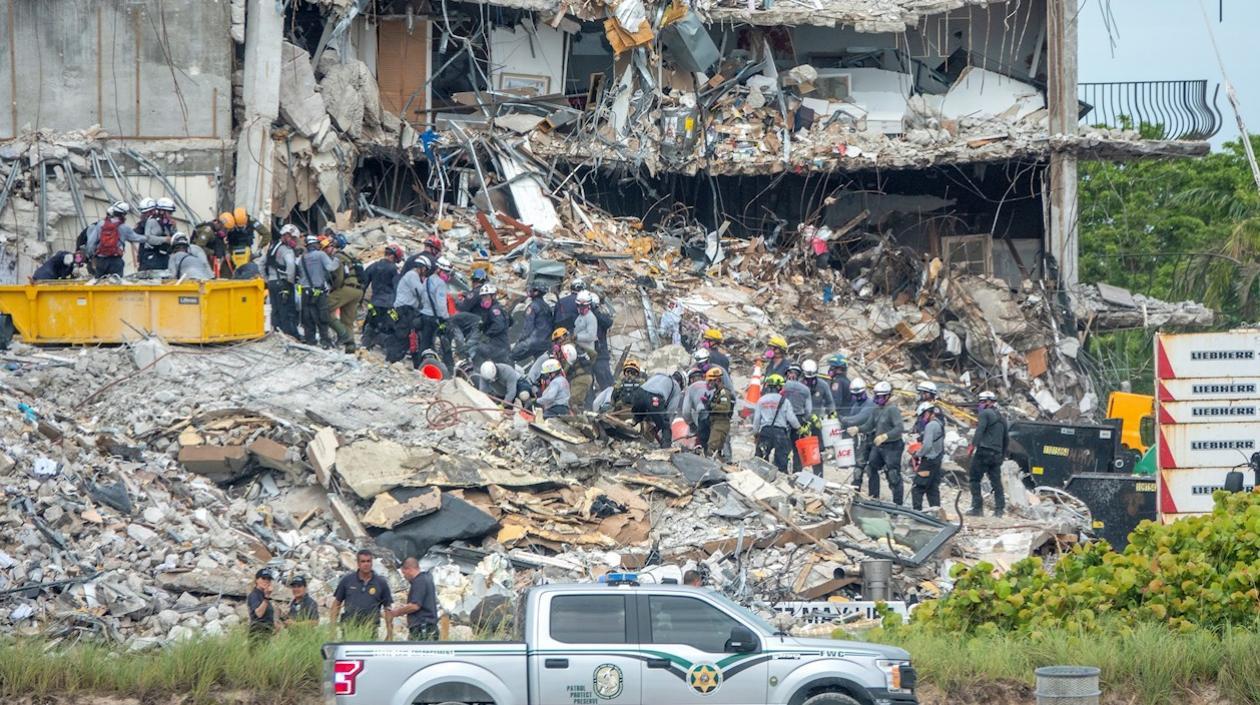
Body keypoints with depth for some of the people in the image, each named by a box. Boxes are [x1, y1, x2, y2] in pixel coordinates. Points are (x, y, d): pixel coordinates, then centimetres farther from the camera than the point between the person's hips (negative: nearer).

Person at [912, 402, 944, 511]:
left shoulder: (930, 426, -16)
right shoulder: (940, 424, 14)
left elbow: (927, 445, -23)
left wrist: (918, 455, -9)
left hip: (928, 461, -9)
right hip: (937, 460, 9)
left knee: (917, 488, -6)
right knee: (933, 488, 12)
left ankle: (917, 510, -9)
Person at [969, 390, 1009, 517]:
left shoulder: (985, 414, -4)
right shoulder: (1001, 418, 20)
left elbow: (979, 431, -16)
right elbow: (1007, 439, 23)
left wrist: (973, 445, -18)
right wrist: (1003, 454, 28)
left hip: (984, 451, -7)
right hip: (997, 454, 7)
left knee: (974, 478, -2)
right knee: (996, 481, 7)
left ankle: (977, 507, -9)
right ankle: (1000, 508, 2)